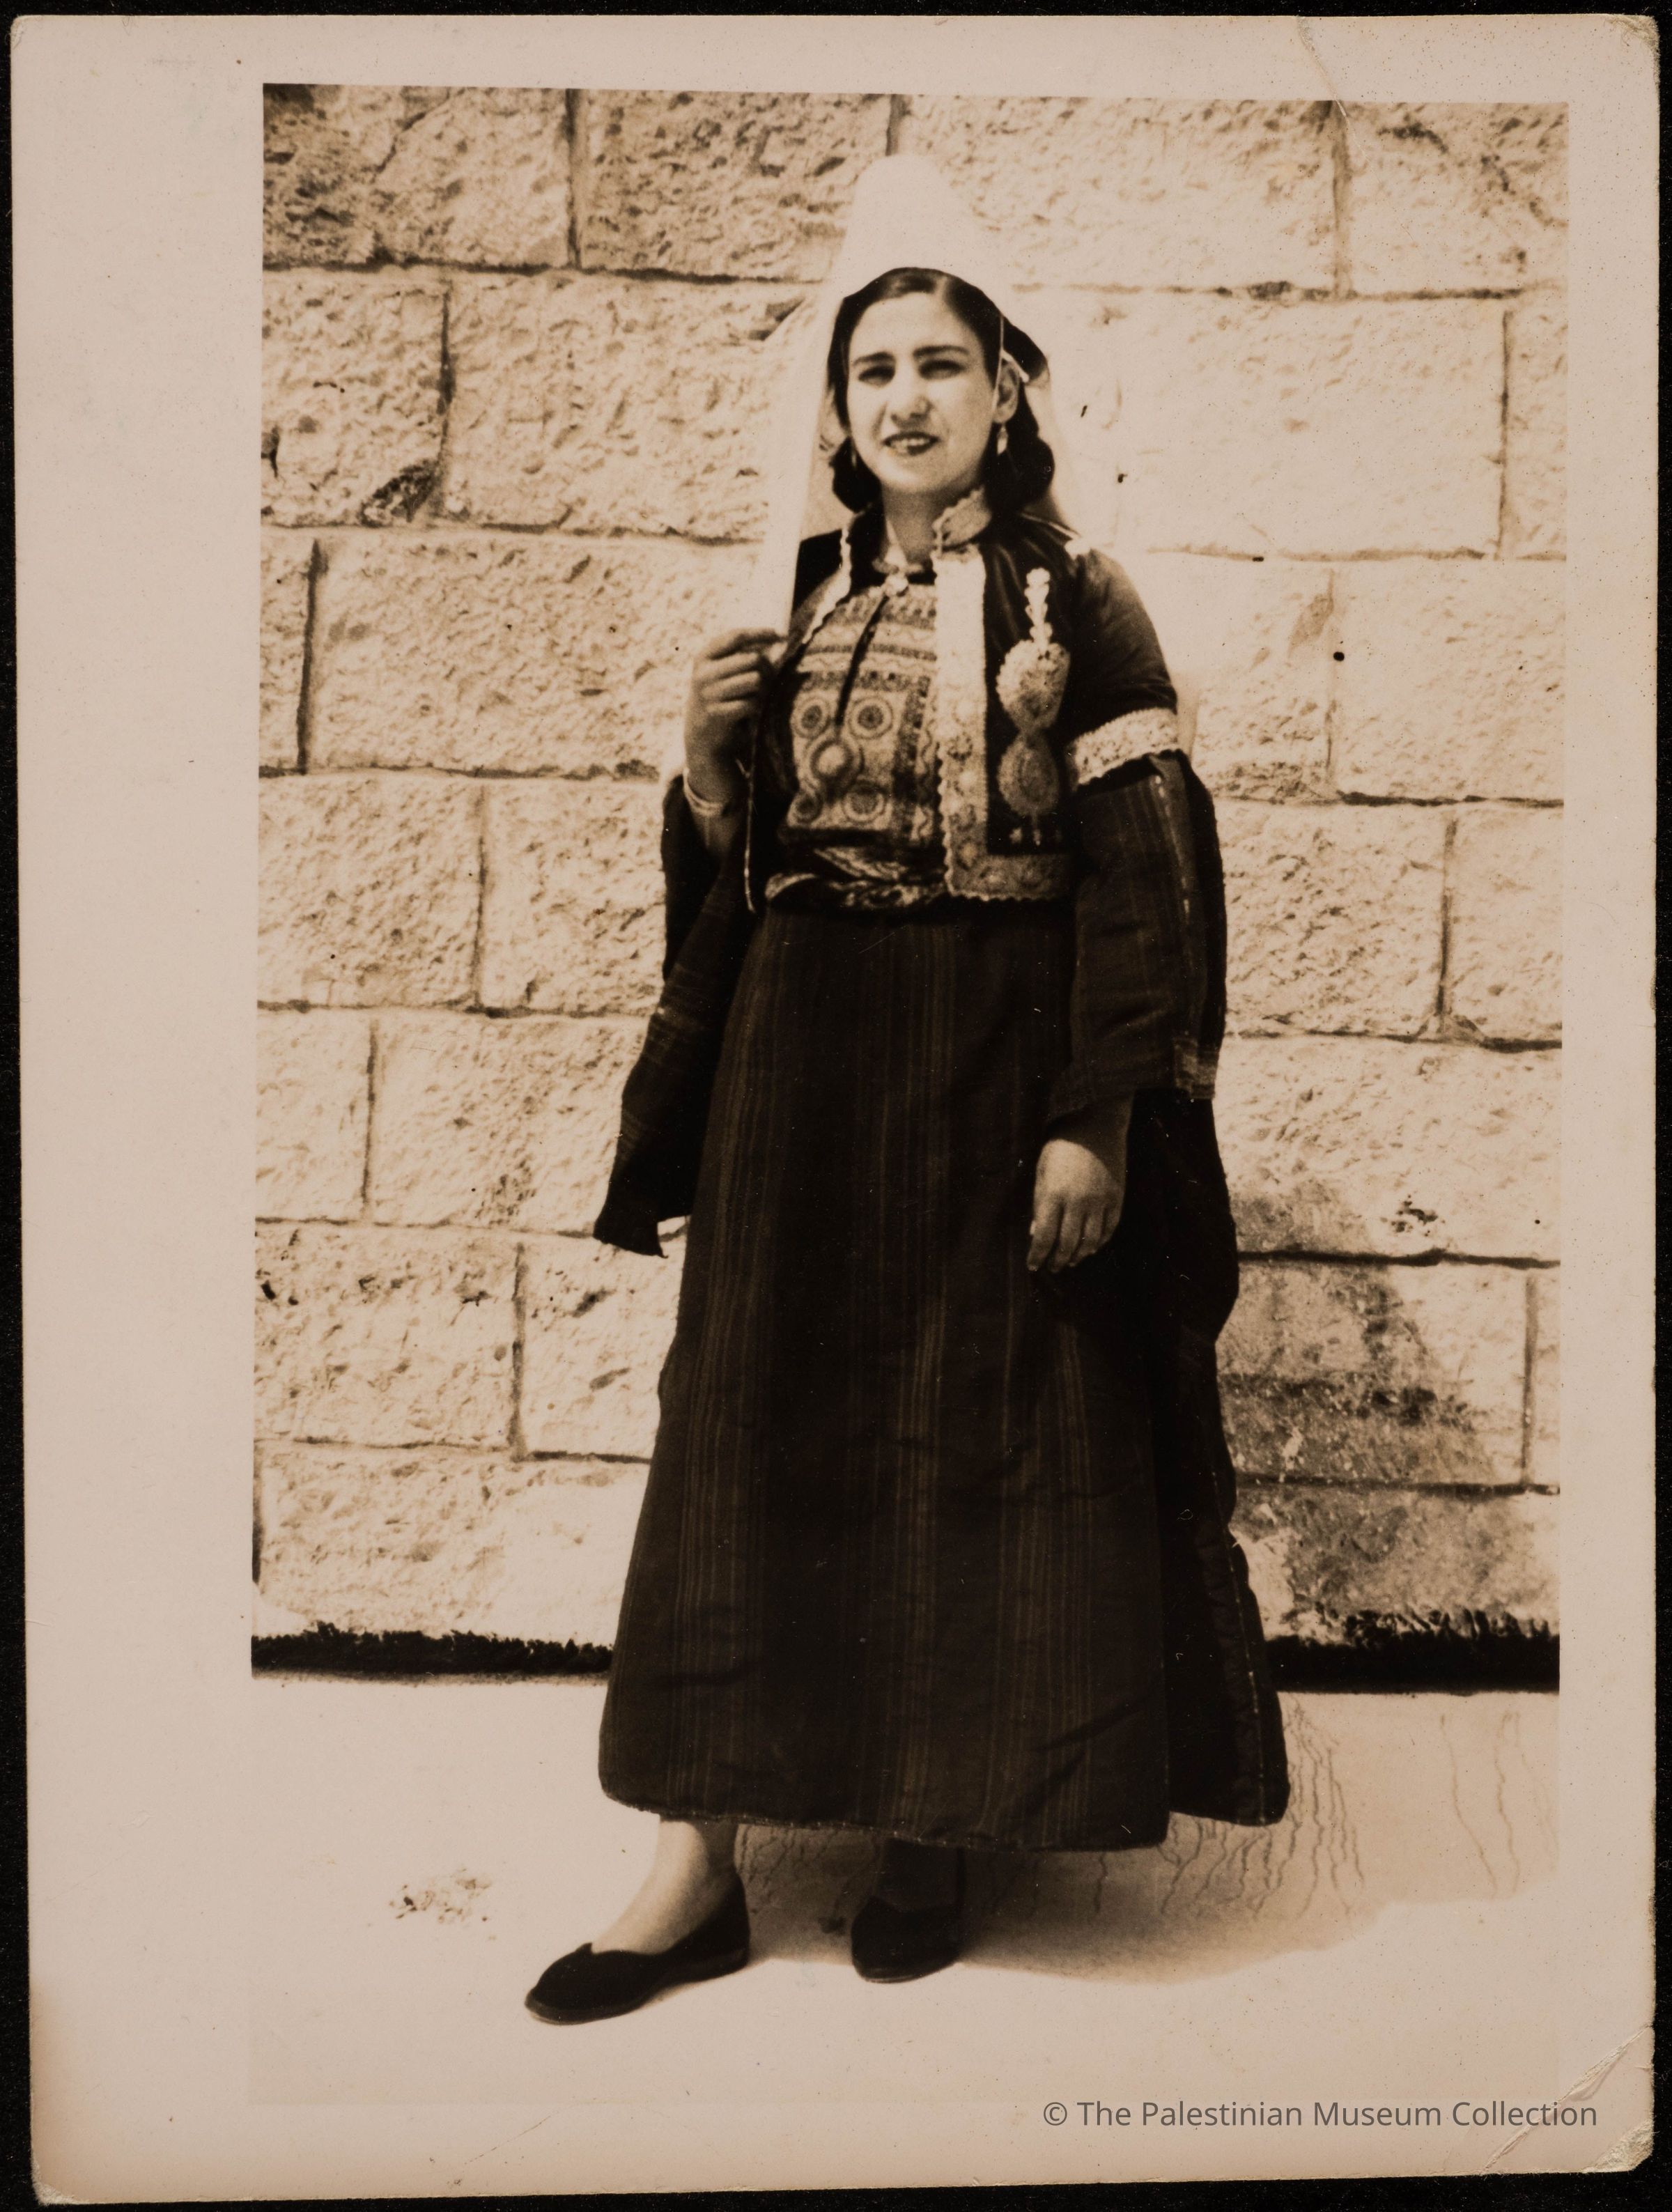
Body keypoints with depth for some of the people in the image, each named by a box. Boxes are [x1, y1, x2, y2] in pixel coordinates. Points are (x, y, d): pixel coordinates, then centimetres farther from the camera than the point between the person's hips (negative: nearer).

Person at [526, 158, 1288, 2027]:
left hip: (1000, 1074, -3)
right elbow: (729, 867, 12)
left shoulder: (1075, 603, -1)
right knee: (754, 1433, 3)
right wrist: (708, 759, -8)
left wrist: (1098, 1120, -15)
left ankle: (937, 1822, 22)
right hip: (798, 1070, 4)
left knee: (988, 1437, 4)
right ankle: (698, 1866, 11)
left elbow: (1141, 874, -8)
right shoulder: (796, 600, 10)